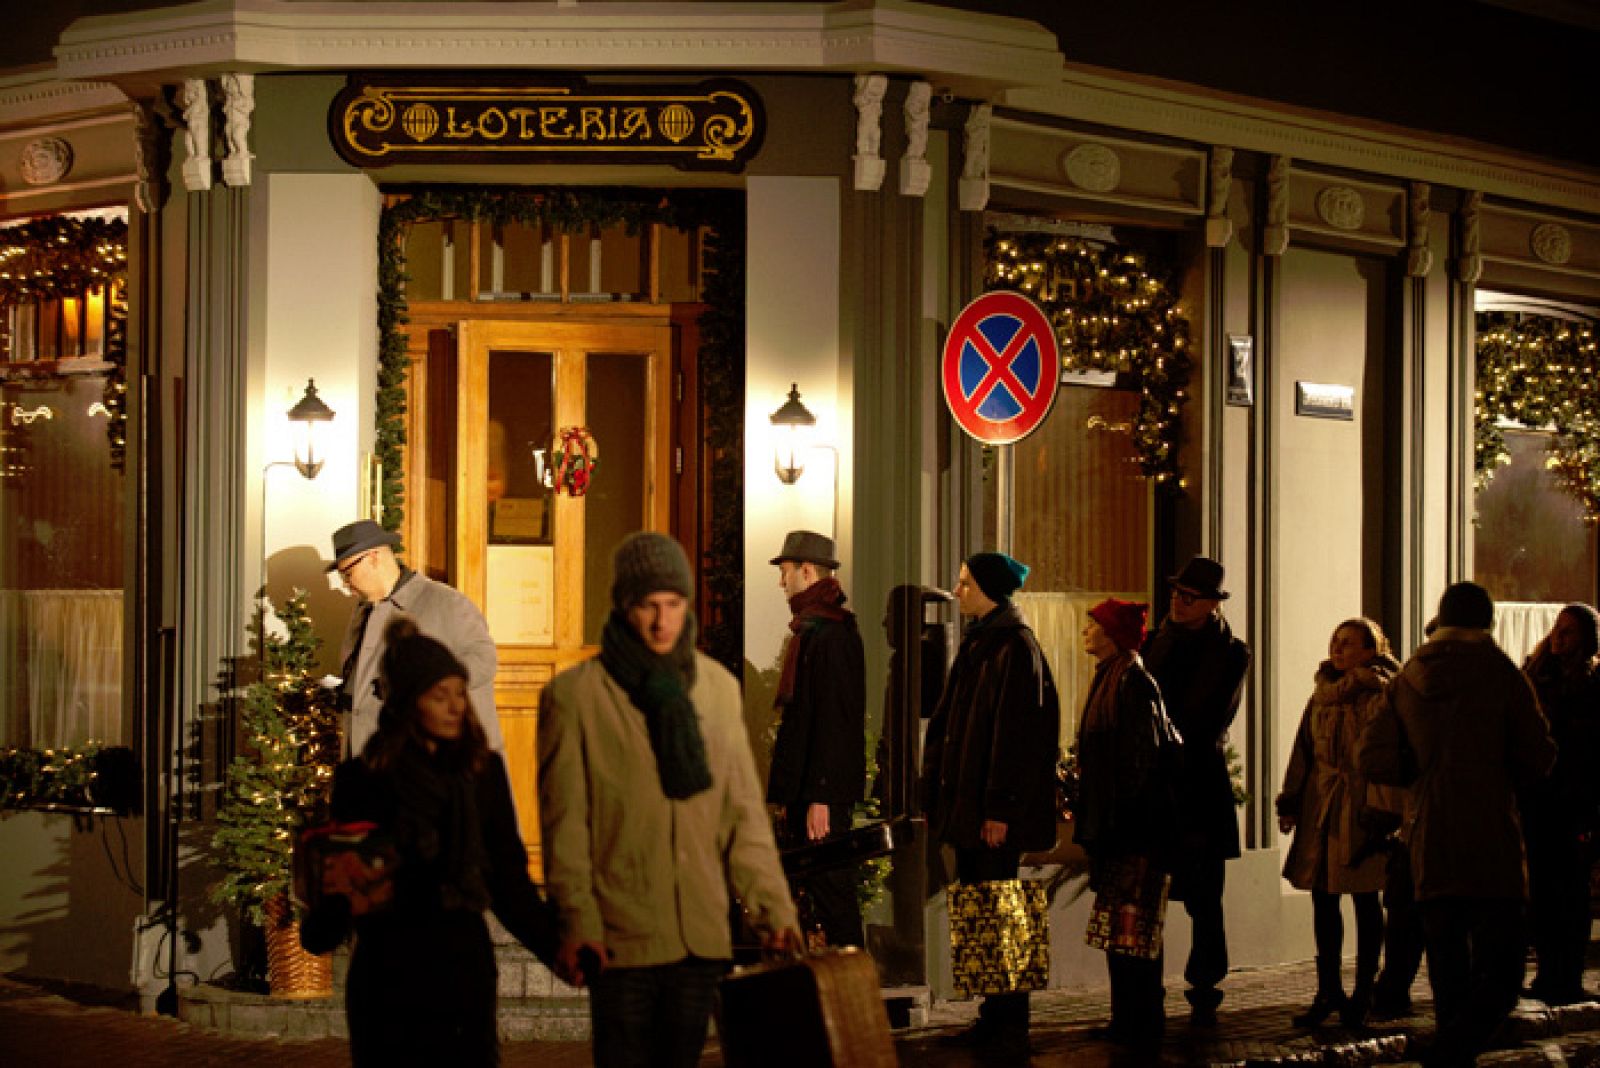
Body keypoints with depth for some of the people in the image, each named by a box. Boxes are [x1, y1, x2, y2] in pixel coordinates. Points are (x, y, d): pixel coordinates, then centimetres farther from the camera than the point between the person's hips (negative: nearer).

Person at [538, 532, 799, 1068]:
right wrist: (575, 923, -11)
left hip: (702, 935, 4)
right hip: (621, 937, -4)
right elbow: (564, 823, -4)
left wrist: (772, 907, 2)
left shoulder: (718, 687, 8)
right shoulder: (575, 694, -3)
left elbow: (743, 813, 10)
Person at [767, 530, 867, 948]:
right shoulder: (812, 628, 16)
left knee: (832, 894, -6)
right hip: (806, 789, 10)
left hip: (824, 792, -10)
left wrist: (821, 799, -22)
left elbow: (831, 721, -21)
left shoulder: (829, 635, -16)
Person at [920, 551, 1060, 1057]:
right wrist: (937, 797, 14)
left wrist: (999, 807, -21)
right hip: (964, 801, 9)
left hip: (992, 807, -9)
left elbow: (1014, 731, -18)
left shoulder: (1014, 647, -13)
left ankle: (1011, 1028, 0)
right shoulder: (976, 642, 15)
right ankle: (993, 1018, 17)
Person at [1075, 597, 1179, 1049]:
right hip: (1112, 823, 10)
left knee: (1131, 925, -6)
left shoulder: (1132, 680, -14)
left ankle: (1138, 1027, -1)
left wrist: (1117, 821, -21)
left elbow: (1142, 756, -19)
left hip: (1132, 825, -10)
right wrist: (1088, 817, 18)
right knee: (1120, 926, 12)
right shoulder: (1110, 677, 15)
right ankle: (1129, 1023, 17)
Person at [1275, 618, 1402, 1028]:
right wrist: (1290, 801, 10)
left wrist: (1380, 814, -18)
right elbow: (1305, 748, 15)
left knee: (1365, 902, 3)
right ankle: (1329, 991, 17)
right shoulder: (1323, 691, 12)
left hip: (1360, 810, -6)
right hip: (1319, 807, 7)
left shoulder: (1382, 695, -8)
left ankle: (1362, 993, 11)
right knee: (1323, 899, 8)